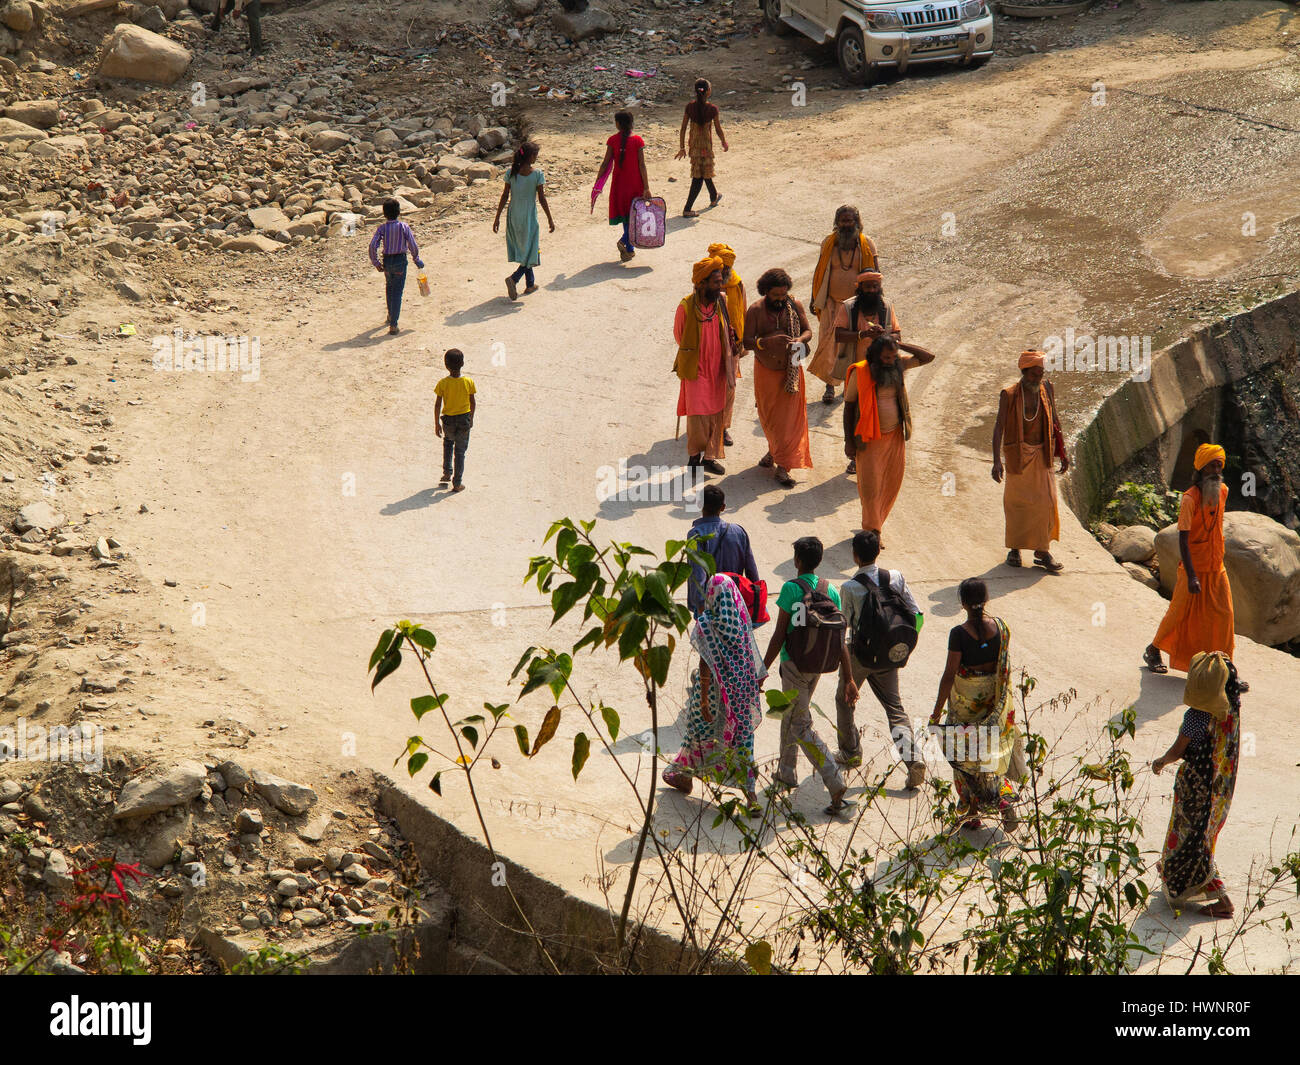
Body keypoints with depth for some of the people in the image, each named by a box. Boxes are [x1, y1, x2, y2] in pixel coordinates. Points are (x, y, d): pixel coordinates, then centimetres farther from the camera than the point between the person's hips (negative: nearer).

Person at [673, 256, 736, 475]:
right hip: (696, 370, -4)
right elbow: (678, 335, 1)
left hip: (717, 368, 4)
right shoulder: (686, 307, -15)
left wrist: (729, 373, -1)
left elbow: (726, 341, 3)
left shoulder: (720, 305, -2)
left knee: (715, 415, 9)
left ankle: (709, 457, 21)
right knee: (697, 415, -4)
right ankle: (695, 454, 16)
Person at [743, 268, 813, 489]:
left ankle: (782, 466, -2)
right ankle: (775, 451, 37)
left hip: (790, 369, 0)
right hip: (766, 369, 0)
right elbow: (747, 341, -14)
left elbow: (808, 330, 2)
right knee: (768, 415, 11)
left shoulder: (794, 305, -6)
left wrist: (800, 340, -21)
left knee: (788, 416, -4)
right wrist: (768, 341, -32)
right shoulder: (756, 310, -11)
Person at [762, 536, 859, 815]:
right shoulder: (830, 591, 1)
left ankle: (836, 785, -16)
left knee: (801, 726, -4)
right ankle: (786, 772, 39)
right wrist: (848, 678, 5)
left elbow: (780, 635, -16)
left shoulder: (791, 589, -16)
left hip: (795, 663, -7)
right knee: (791, 716, 26)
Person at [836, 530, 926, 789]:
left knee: (844, 700, 22)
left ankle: (850, 752, 34)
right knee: (895, 707, 10)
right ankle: (913, 759, -8)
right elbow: (915, 614, -4)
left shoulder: (849, 588, -20)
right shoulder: (895, 578, -8)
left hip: (859, 654, -3)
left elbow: (844, 627, -15)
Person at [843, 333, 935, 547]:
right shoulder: (860, 372, -12)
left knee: (891, 483, 9)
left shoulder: (898, 366, 0)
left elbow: (928, 357, 3)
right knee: (870, 485, -2)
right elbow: (849, 405, -6)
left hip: (895, 435, 5)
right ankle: (872, 531, 9)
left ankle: (875, 523, 25)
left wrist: (900, 344, -9)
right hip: (870, 439, -4)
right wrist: (848, 440, -7)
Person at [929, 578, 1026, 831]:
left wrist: (937, 712, -11)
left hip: (966, 699, -4)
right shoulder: (1000, 627, -7)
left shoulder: (959, 633, -21)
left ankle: (972, 813, 18)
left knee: (966, 754, 11)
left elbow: (949, 674, -18)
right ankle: (1005, 799, 3)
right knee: (994, 751, 19)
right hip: (994, 695, 4)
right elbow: (1005, 664, 5)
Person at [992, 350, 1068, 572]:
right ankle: (1014, 548, 21)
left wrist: (1062, 452, 11)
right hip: (1018, 454, -3)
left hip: (1041, 454, 3)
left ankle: (1043, 551, 5)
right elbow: (999, 427, -14)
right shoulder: (1009, 395, -11)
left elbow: (1054, 422, 11)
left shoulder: (1046, 389, 1)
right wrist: (997, 461, -22)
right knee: (1016, 501, 5)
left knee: (1045, 501, -1)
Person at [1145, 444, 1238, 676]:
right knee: (1180, 612, 6)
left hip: (1217, 567, 5)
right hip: (1193, 568, -5)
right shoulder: (1190, 498, -19)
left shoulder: (1223, 491, 2)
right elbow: (1183, 538, -22)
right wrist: (1191, 576, -28)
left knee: (1224, 615, -1)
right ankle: (1153, 651, 29)